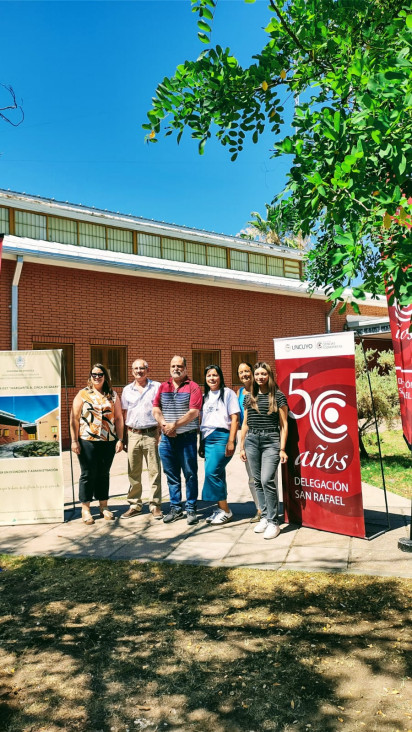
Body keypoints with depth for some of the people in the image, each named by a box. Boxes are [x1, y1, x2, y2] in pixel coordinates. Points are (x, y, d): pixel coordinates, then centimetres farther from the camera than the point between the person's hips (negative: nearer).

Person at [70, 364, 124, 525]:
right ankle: (85, 510, 13)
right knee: (88, 475, 2)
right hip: (87, 441, -2)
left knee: (104, 474, 11)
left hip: (109, 442, 3)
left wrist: (120, 439, 3)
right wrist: (74, 441, -7)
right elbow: (74, 419, -1)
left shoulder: (112, 395, 10)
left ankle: (104, 507, 23)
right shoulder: (82, 394, 3)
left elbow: (118, 418, 9)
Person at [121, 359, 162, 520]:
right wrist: (123, 437, 9)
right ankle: (134, 505, 19)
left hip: (151, 434, -3)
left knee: (154, 471, 0)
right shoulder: (127, 390, 13)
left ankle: (155, 505, 9)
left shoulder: (157, 387, 3)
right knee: (133, 473, 8)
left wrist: (162, 432, -8)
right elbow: (124, 414, 14)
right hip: (132, 434, 3)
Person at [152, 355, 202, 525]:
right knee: (172, 475, 11)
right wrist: (164, 424, -11)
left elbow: (193, 412, -12)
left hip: (187, 437, -4)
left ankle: (191, 509, 12)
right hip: (167, 438, 4)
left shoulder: (193, 387, -1)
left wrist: (174, 425, -15)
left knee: (190, 474, 2)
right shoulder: (163, 387, 13)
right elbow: (155, 409, 7)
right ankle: (175, 509, 22)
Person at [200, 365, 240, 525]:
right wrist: (201, 444, 17)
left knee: (212, 472, -13)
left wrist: (231, 441, -13)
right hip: (207, 439, 6)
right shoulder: (205, 396, 18)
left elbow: (234, 418, -6)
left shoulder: (228, 393, 0)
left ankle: (225, 511, -2)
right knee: (217, 474, 7)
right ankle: (220, 509, 16)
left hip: (221, 436, -6)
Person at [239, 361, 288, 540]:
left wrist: (282, 449, -5)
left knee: (267, 480, -12)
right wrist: (242, 447, 14)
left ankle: (273, 522, -1)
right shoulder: (249, 398, 12)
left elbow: (284, 425, 0)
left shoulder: (278, 396, 1)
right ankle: (264, 517, 21)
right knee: (258, 481, 8)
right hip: (251, 441, 4)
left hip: (271, 441, -4)